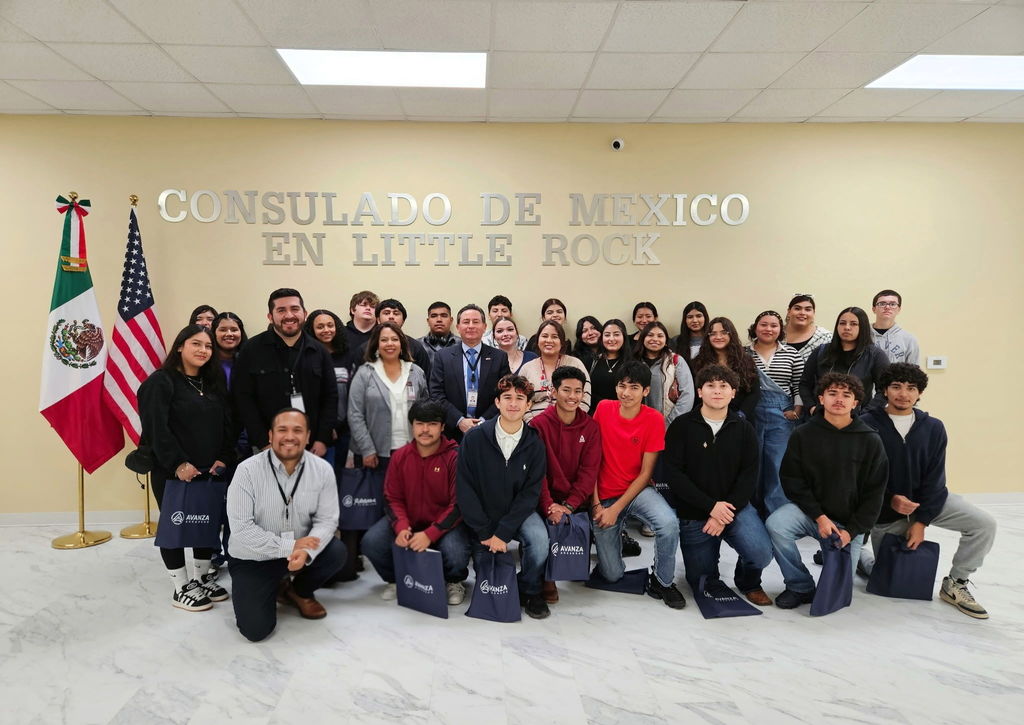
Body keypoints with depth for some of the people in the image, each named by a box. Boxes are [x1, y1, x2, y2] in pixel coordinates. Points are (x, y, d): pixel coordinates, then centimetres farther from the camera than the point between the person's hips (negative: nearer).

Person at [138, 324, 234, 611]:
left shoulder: (214, 382, 13)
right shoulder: (160, 381, -9)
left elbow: (226, 424, 10)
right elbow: (155, 427, -17)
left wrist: (224, 458, -3)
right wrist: (177, 463, -21)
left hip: (209, 470, 6)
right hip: (172, 472, -6)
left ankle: (201, 578, 28)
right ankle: (181, 588, 16)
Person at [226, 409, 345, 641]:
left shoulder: (322, 469, -10)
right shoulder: (247, 470, -18)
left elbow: (326, 520, -11)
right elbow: (241, 528, -21)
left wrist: (306, 552, -31)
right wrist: (289, 546, -26)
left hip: (300, 550, 3)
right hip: (253, 558, -3)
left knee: (336, 551, -25)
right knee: (256, 629, -16)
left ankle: (299, 592, 7)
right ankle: (273, 589, 20)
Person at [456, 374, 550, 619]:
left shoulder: (534, 444, -8)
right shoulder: (474, 439, -12)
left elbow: (530, 493, -10)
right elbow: (465, 489, -11)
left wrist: (503, 533, -19)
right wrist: (484, 532, -15)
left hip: (519, 512, 0)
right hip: (483, 516, 0)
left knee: (539, 537, -29)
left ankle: (530, 590, -1)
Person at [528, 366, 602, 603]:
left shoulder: (590, 427, 5)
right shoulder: (538, 425, -2)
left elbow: (589, 471, -2)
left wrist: (568, 505, -15)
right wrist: (549, 507, -20)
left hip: (576, 501, 3)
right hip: (545, 500, -2)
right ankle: (545, 577, -2)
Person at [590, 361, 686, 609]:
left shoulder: (654, 419, -10)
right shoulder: (603, 409, -6)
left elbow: (645, 473, -9)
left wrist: (616, 509, -15)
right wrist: (596, 503, -10)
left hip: (637, 490, 0)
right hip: (604, 494, 1)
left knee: (669, 524, -33)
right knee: (612, 574, 0)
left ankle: (661, 581, -6)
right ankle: (603, 534, 33)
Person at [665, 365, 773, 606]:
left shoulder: (744, 429, 2)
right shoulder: (681, 426, -5)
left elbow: (749, 476, -4)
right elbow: (674, 473, -12)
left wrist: (725, 514, -17)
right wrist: (711, 506, -19)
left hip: (734, 507, 1)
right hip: (693, 513, -1)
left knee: (761, 554, -24)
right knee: (703, 585, 5)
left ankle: (749, 582, 11)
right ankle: (708, 552, 39)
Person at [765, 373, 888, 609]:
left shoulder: (870, 440, -4)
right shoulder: (803, 435, -5)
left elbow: (874, 492, -3)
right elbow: (792, 481, -5)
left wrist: (851, 530, -11)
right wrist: (819, 517, -15)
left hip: (849, 521, 0)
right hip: (809, 511, 0)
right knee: (775, 524, -31)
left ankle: (853, 554, 29)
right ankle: (800, 587, -9)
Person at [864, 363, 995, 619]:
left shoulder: (933, 427, -6)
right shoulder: (868, 425, -15)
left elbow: (934, 479, -7)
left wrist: (921, 521, -13)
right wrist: (891, 500, -26)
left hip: (927, 500, 3)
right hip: (884, 507, -3)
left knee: (984, 524, -17)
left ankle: (955, 585, 1)